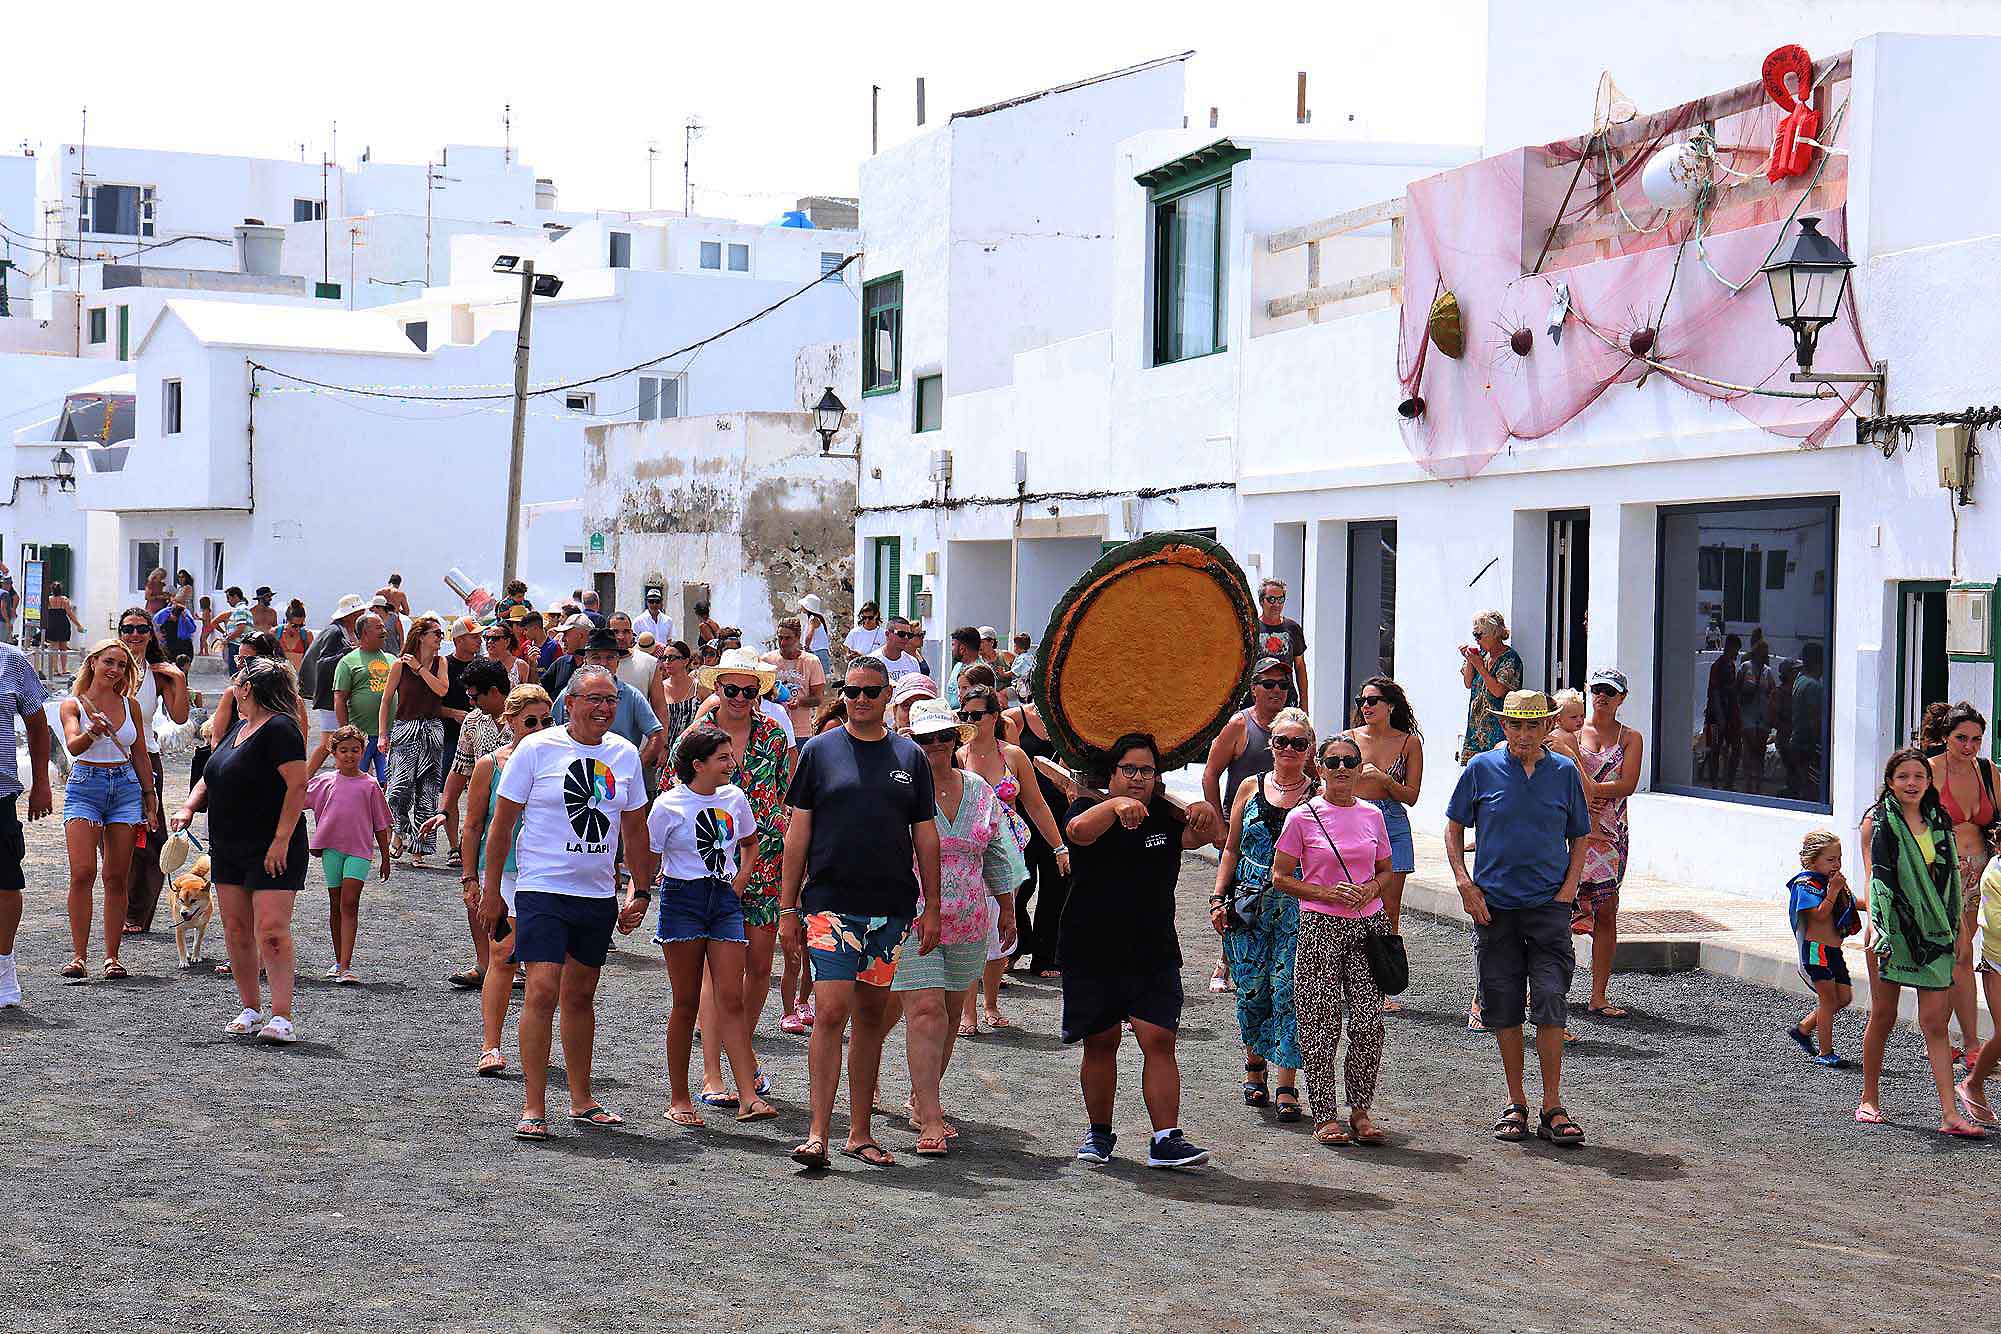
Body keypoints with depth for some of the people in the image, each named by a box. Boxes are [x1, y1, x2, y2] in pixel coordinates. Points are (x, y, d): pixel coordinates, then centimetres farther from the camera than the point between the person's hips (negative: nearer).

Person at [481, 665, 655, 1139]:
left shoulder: (625, 754, 7)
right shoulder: (537, 748, -7)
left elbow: (634, 829, 17)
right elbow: (502, 823, -2)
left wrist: (641, 891, 13)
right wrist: (491, 890, -2)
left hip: (598, 894, 5)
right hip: (542, 888, -5)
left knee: (581, 996, 13)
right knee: (543, 991, -13)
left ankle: (581, 1100, 24)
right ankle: (534, 1108, -10)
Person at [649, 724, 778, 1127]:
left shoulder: (734, 798, 7)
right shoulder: (668, 805, -6)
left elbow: (750, 845, 23)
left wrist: (739, 882, 11)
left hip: (725, 900, 4)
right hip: (682, 901, -4)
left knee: (731, 999, -5)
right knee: (686, 1002, 0)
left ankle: (748, 1096, -11)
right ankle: (679, 1098, 9)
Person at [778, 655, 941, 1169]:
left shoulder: (910, 757, 10)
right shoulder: (820, 751, 3)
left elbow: (925, 836, 12)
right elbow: (798, 832, 3)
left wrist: (932, 907, 6)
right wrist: (789, 906, -1)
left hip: (892, 908, 3)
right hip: (831, 905, -3)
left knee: (872, 1016, 8)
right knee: (831, 1012, -12)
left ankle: (860, 1132, 15)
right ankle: (818, 1133, -10)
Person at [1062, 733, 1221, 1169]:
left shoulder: (1165, 816, 6)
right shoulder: (1091, 809, -2)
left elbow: (1201, 836, -11)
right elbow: (1078, 830, -25)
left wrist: (1205, 814, -35)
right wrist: (1115, 805, -44)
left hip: (1154, 952, 1)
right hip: (1091, 952, -1)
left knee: (1159, 1040, -9)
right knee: (1100, 1044, 7)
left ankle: (1167, 1140, -9)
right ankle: (1099, 1133, 24)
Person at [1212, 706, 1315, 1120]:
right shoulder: (1251, 788, 9)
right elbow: (1231, 849, 12)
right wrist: (1218, 898, 6)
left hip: (1297, 908, -2)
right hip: (1248, 904, 2)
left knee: (1288, 991, -7)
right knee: (1251, 988, 6)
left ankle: (1287, 1086, -1)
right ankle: (1254, 1065, 29)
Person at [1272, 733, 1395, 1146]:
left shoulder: (1371, 815, 9)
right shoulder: (1303, 817, -2)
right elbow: (1280, 877, 0)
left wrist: (1370, 888, -4)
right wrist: (1328, 893, -13)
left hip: (1367, 925, 3)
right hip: (1320, 927, -3)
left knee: (1369, 1021, -1)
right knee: (1321, 1022, -2)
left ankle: (1360, 1111, 11)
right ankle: (1325, 1116, 6)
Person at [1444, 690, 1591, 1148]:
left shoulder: (1564, 772, 5)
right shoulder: (1482, 768, 2)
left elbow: (1579, 837, 13)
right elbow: (1454, 828, 10)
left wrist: (1569, 888, -1)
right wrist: (1465, 883, -2)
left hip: (1548, 904, 0)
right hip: (1494, 904, 1)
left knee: (1549, 1002, -9)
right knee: (1504, 1007, 5)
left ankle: (1552, 1107, -1)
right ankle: (1516, 1103, 17)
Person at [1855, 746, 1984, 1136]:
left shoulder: (1939, 821, 10)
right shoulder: (1877, 821, -1)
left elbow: (1949, 878, 15)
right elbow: (1873, 876, -9)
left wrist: (1956, 928, 13)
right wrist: (1874, 925, -22)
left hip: (1933, 930, 3)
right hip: (1892, 929, -3)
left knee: (1935, 1022, -3)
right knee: (1882, 1016, 6)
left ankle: (1950, 1114, -7)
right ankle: (1869, 1099, 22)